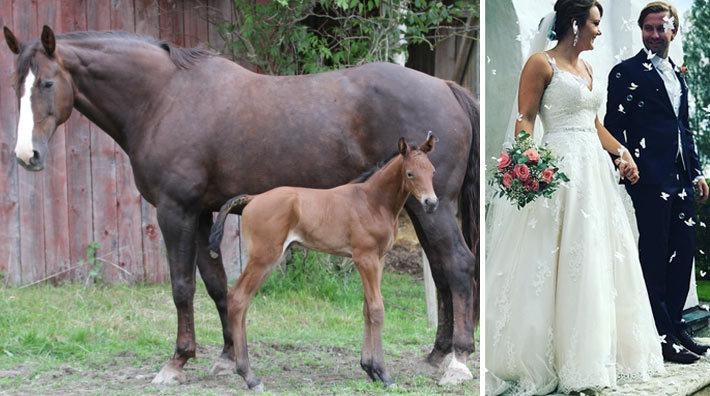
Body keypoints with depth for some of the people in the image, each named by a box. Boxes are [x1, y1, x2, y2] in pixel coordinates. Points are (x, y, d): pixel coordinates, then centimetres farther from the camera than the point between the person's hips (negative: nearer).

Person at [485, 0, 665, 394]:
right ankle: (535, 359, -1)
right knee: (553, 266, -7)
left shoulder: (584, 67, 17)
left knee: (596, 261, 9)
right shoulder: (542, 64, -6)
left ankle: (589, 354, 16)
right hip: (560, 168, -8)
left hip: (595, 170, 8)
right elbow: (525, 118, -12)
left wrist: (621, 152, 16)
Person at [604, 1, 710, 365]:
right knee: (654, 257, -3)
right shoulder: (627, 72, -3)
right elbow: (613, 126, -8)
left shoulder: (677, 75, 19)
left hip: (680, 180, 8)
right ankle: (662, 337, 0)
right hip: (650, 180, -7)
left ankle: (675, 327, 20)